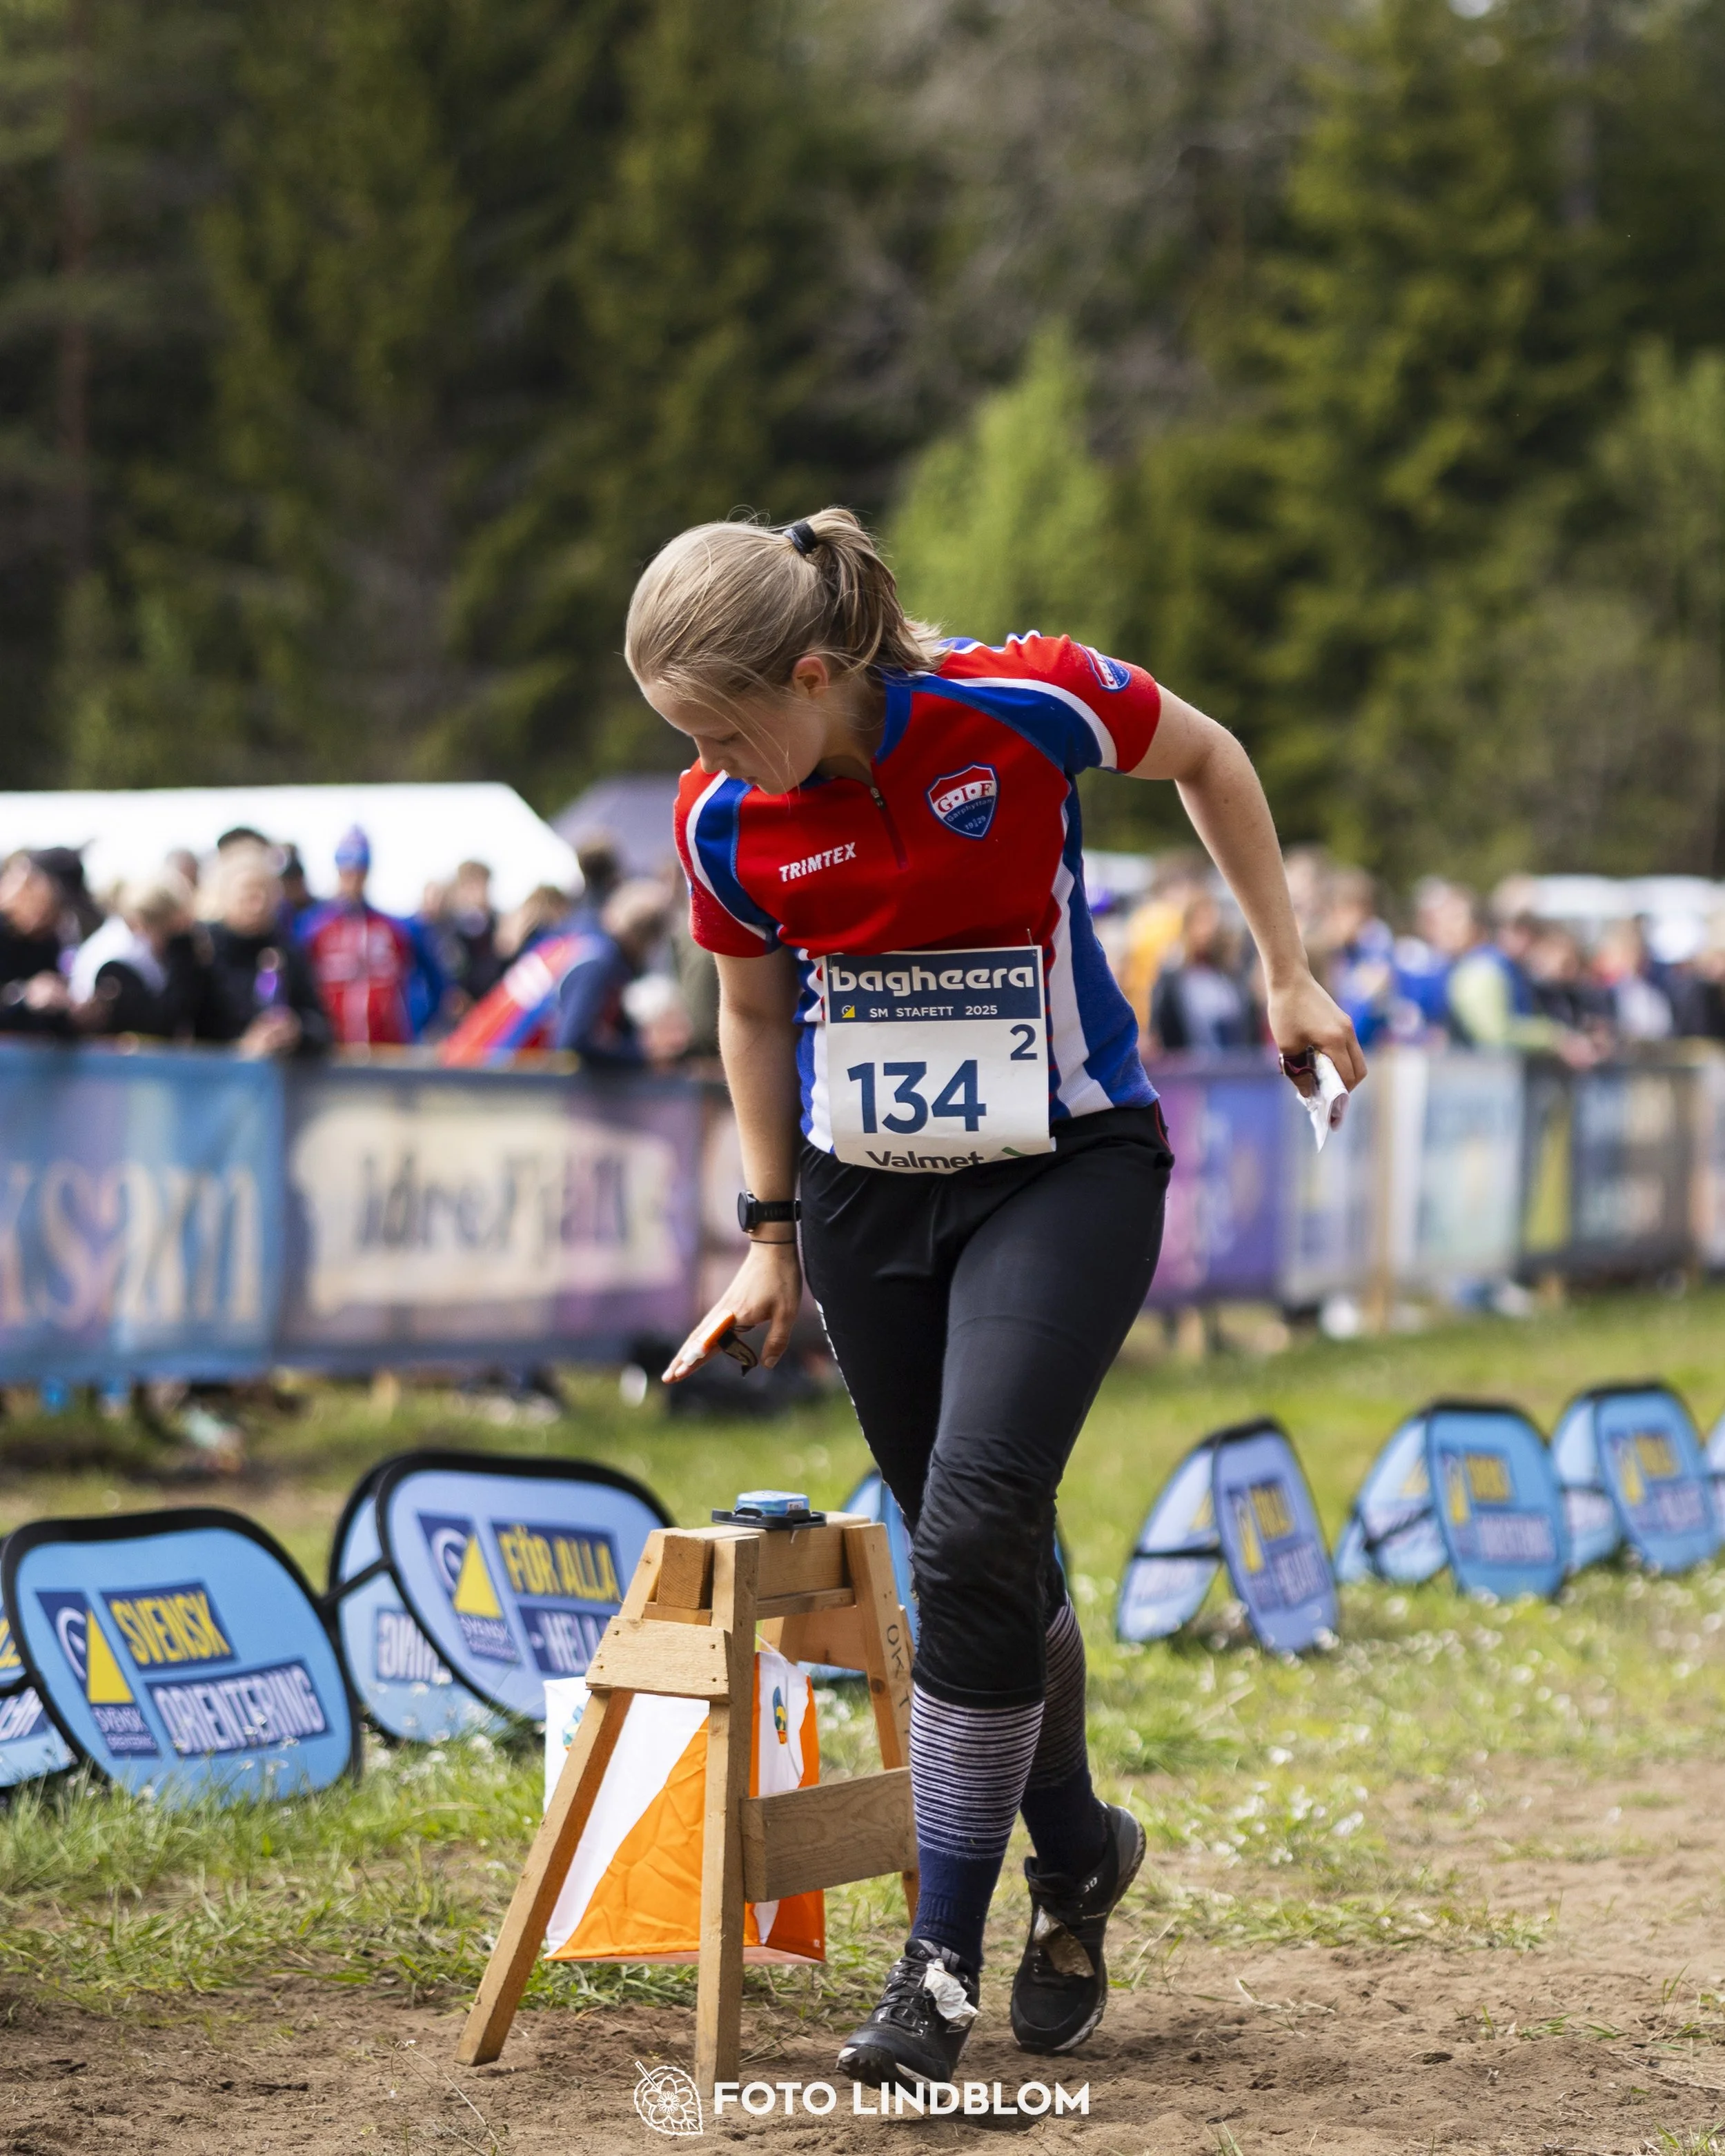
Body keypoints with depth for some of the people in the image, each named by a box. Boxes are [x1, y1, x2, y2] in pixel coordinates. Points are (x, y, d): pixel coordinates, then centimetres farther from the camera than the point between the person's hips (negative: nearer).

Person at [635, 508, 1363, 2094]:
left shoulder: (1024, 704, -20)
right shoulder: (727, 824, -10)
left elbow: (1208, 760, 0)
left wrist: (1288, 975, 5)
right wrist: (773, 1234, 13)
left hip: (1065, 1171, -4)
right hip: (867, 1191, 4)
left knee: (976, 1529, -18)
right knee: (981, 1561, 6)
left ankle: (944, 1952, -10)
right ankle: (1076, 1855, 32)